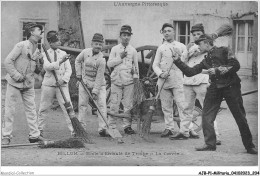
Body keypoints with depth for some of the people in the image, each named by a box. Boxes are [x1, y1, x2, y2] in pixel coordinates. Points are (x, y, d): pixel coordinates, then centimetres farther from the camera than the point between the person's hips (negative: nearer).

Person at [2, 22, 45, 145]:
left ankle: (34, 135, 13)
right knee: (9, 110, 0)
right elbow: (8, 61, -13)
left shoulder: (37, 50, 10)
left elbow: (37, 71, 16)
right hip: (14, 83, -6)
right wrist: (17, 76, -18)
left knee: (31, 109, 6)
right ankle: (6, 136, 7)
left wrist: (38, 62, -4)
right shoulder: (21, 45, -10)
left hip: (28, 85, 6)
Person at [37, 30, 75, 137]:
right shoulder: (45, 54, 1)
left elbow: (68, 70, 5)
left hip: (62, 84, 1)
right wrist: (60, 62, -29)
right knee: (43, 108, 8)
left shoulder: (63, 53, 7)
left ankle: (73, 130, -7)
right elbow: (47, 67, -18)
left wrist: (63, 79, -13)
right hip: (48, 84, -1)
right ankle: (40, 129, 23)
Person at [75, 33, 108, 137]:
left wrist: (95, 91, -21)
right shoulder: (85, 52, -8)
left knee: (102, 105, -10)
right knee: (82, 105, 4)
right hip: (84, 82, 3)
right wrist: (78, 73, 5)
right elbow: (77, 61, 13)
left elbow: (99, 77, -19)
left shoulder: (101, 59, -19)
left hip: (99, 84, -3)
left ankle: (102, 128, -8)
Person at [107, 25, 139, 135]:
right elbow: (109, 64, 1)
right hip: (116, 80, -1)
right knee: (114, 104, -2)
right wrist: (120, 58, -8)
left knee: (128, 105, 1)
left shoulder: (133, 50, 11)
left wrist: (136, 77, 11)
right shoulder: (115, 49, 7)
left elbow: (136, 66, 16)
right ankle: (112, 126, 2)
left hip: (129, 80, 1)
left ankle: (127, 126, 8)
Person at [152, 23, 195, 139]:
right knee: (166, 106, 8)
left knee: (183, 106, -12)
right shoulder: (161, 48, 14)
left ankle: (184, 131, -13)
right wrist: (160, 73, -6)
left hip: (177, 80, -3)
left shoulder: (181, 47, 10)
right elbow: (155, 64, 11)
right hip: (163, 80, 3)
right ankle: (169, 128, 19)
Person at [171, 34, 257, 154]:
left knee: (240, 117, -2)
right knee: (206, 116, -5)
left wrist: (218, 70, -10)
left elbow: (235, 65, -9)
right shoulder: (206, 60, 19)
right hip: (215, 88, 6)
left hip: (230, 86, -5)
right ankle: (210, 144, 5)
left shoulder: (223, 51, 3)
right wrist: (178, 61, 10)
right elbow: (190, 72, 17)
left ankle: (250, 146, 7)